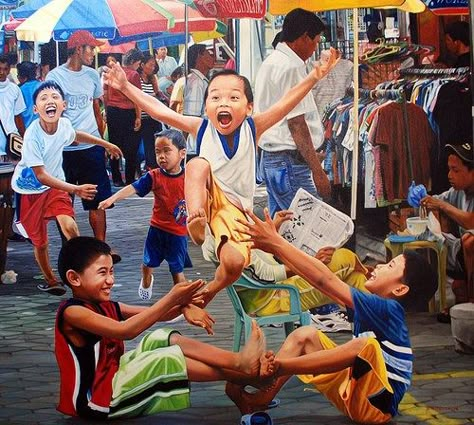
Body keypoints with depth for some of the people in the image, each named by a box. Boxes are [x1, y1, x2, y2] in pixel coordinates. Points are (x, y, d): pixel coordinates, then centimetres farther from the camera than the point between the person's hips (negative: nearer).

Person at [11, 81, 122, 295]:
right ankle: (51, 280, 30)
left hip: (55, 184, 3)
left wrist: (106, 144, 23)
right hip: (30, 189, -3)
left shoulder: (64, 125, -14)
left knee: (69, 225, -22)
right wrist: (76, 189, -31)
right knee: (40, 242, 6)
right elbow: (41, 176, -26)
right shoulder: (33, 135, -30)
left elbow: (75, 135, 14)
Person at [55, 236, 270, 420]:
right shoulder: (72, 312, -18)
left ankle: (237, 360, -9)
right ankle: (243, 370, -13)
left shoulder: (106, 307, 11)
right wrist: (171, 299, -30)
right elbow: (126, 330, -31)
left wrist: (182, 303, -19)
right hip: (98, 400, -9)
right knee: (168, 360, -20)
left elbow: (158, 315, 4)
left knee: (164, 339, 0)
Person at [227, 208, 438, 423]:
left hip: (375, 405, -9)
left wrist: (277, 243, -23)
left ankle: (274, 366, -31)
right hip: (351, 395, 9)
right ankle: (259, 399, -12)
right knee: (305, 334, 7)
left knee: (367, 344, -35)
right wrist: (276, 248, -1)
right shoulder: (375, 307, 8)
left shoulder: (388, 309, -17)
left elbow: (326, 280, -23)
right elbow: (324, 282, 5)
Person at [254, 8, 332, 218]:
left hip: (270, 159, 10)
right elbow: (296, 124, -19)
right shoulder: (291, 67, -14)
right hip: (290, 162, -10)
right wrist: (317, 170, -18)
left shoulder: (270, 63, 17)